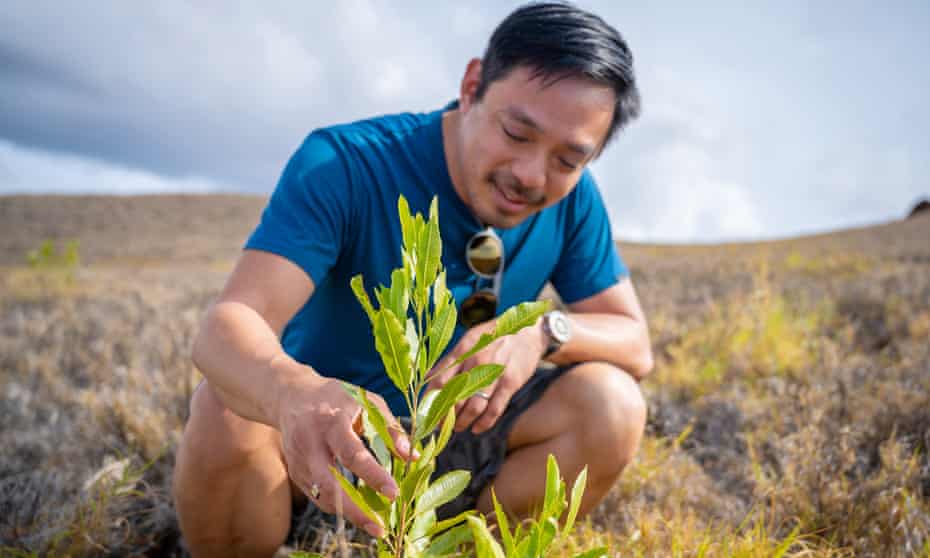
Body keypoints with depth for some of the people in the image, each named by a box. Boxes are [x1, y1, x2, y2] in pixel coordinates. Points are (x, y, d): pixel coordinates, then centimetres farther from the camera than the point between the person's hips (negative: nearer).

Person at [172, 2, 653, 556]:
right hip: (318, 435, -3)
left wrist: (545, 332, -29)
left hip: (455, 437, 3)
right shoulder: (343, 164, -24)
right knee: (229, 413, -34)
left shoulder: (572, 200, -10)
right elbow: (228, 326, -35)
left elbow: (636, 346, -5)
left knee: (612, 403, -20)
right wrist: (294, 393, -60)